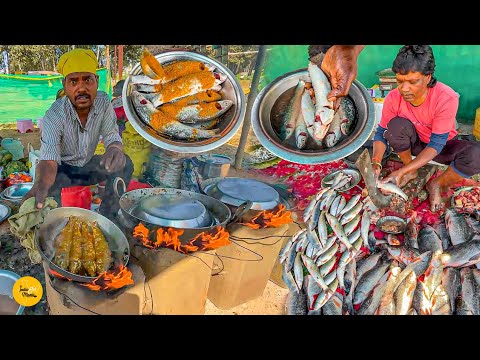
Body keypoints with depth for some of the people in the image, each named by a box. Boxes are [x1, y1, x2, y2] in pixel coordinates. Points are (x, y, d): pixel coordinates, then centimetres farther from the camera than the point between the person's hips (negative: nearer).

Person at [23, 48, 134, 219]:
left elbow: (112, 135, -16)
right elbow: (49, 159, -38)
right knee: (50, 186, -36)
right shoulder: (54, 115, -29)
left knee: (124, 164, -21)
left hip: (88, 165, 4)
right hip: (63, 168, -4)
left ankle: (106, 219, -11)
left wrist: (115, 149, -45)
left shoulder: (103, 102, -18)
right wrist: (41, 185, -63)